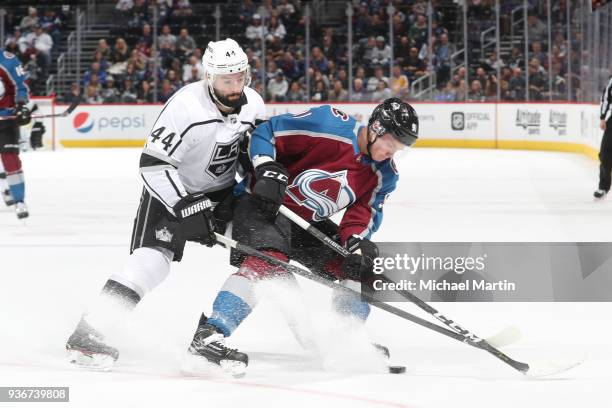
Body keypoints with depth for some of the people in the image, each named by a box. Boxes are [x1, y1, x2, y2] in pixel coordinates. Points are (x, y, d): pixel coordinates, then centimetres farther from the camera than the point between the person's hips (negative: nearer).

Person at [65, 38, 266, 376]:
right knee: (152, 256, -24)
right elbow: (153, 164, -28)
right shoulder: (186, 106, -28)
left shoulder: (253, 104, -9)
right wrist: (187, 209, -33)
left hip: (221, 190, 7)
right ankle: (88, 335, -25)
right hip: (171, 187, -6)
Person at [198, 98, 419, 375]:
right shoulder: (330, 125, -19)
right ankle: (209, 333, -38)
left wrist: (357, 245, -22)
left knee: (361, 264, 3)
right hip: (264, 205, -8)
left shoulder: (383, 176, 2)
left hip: (309, 224, 8)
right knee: (269, 260, -32)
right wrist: (268, 171, -27)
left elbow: (362, 216, -2)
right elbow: (266, 133, -15)